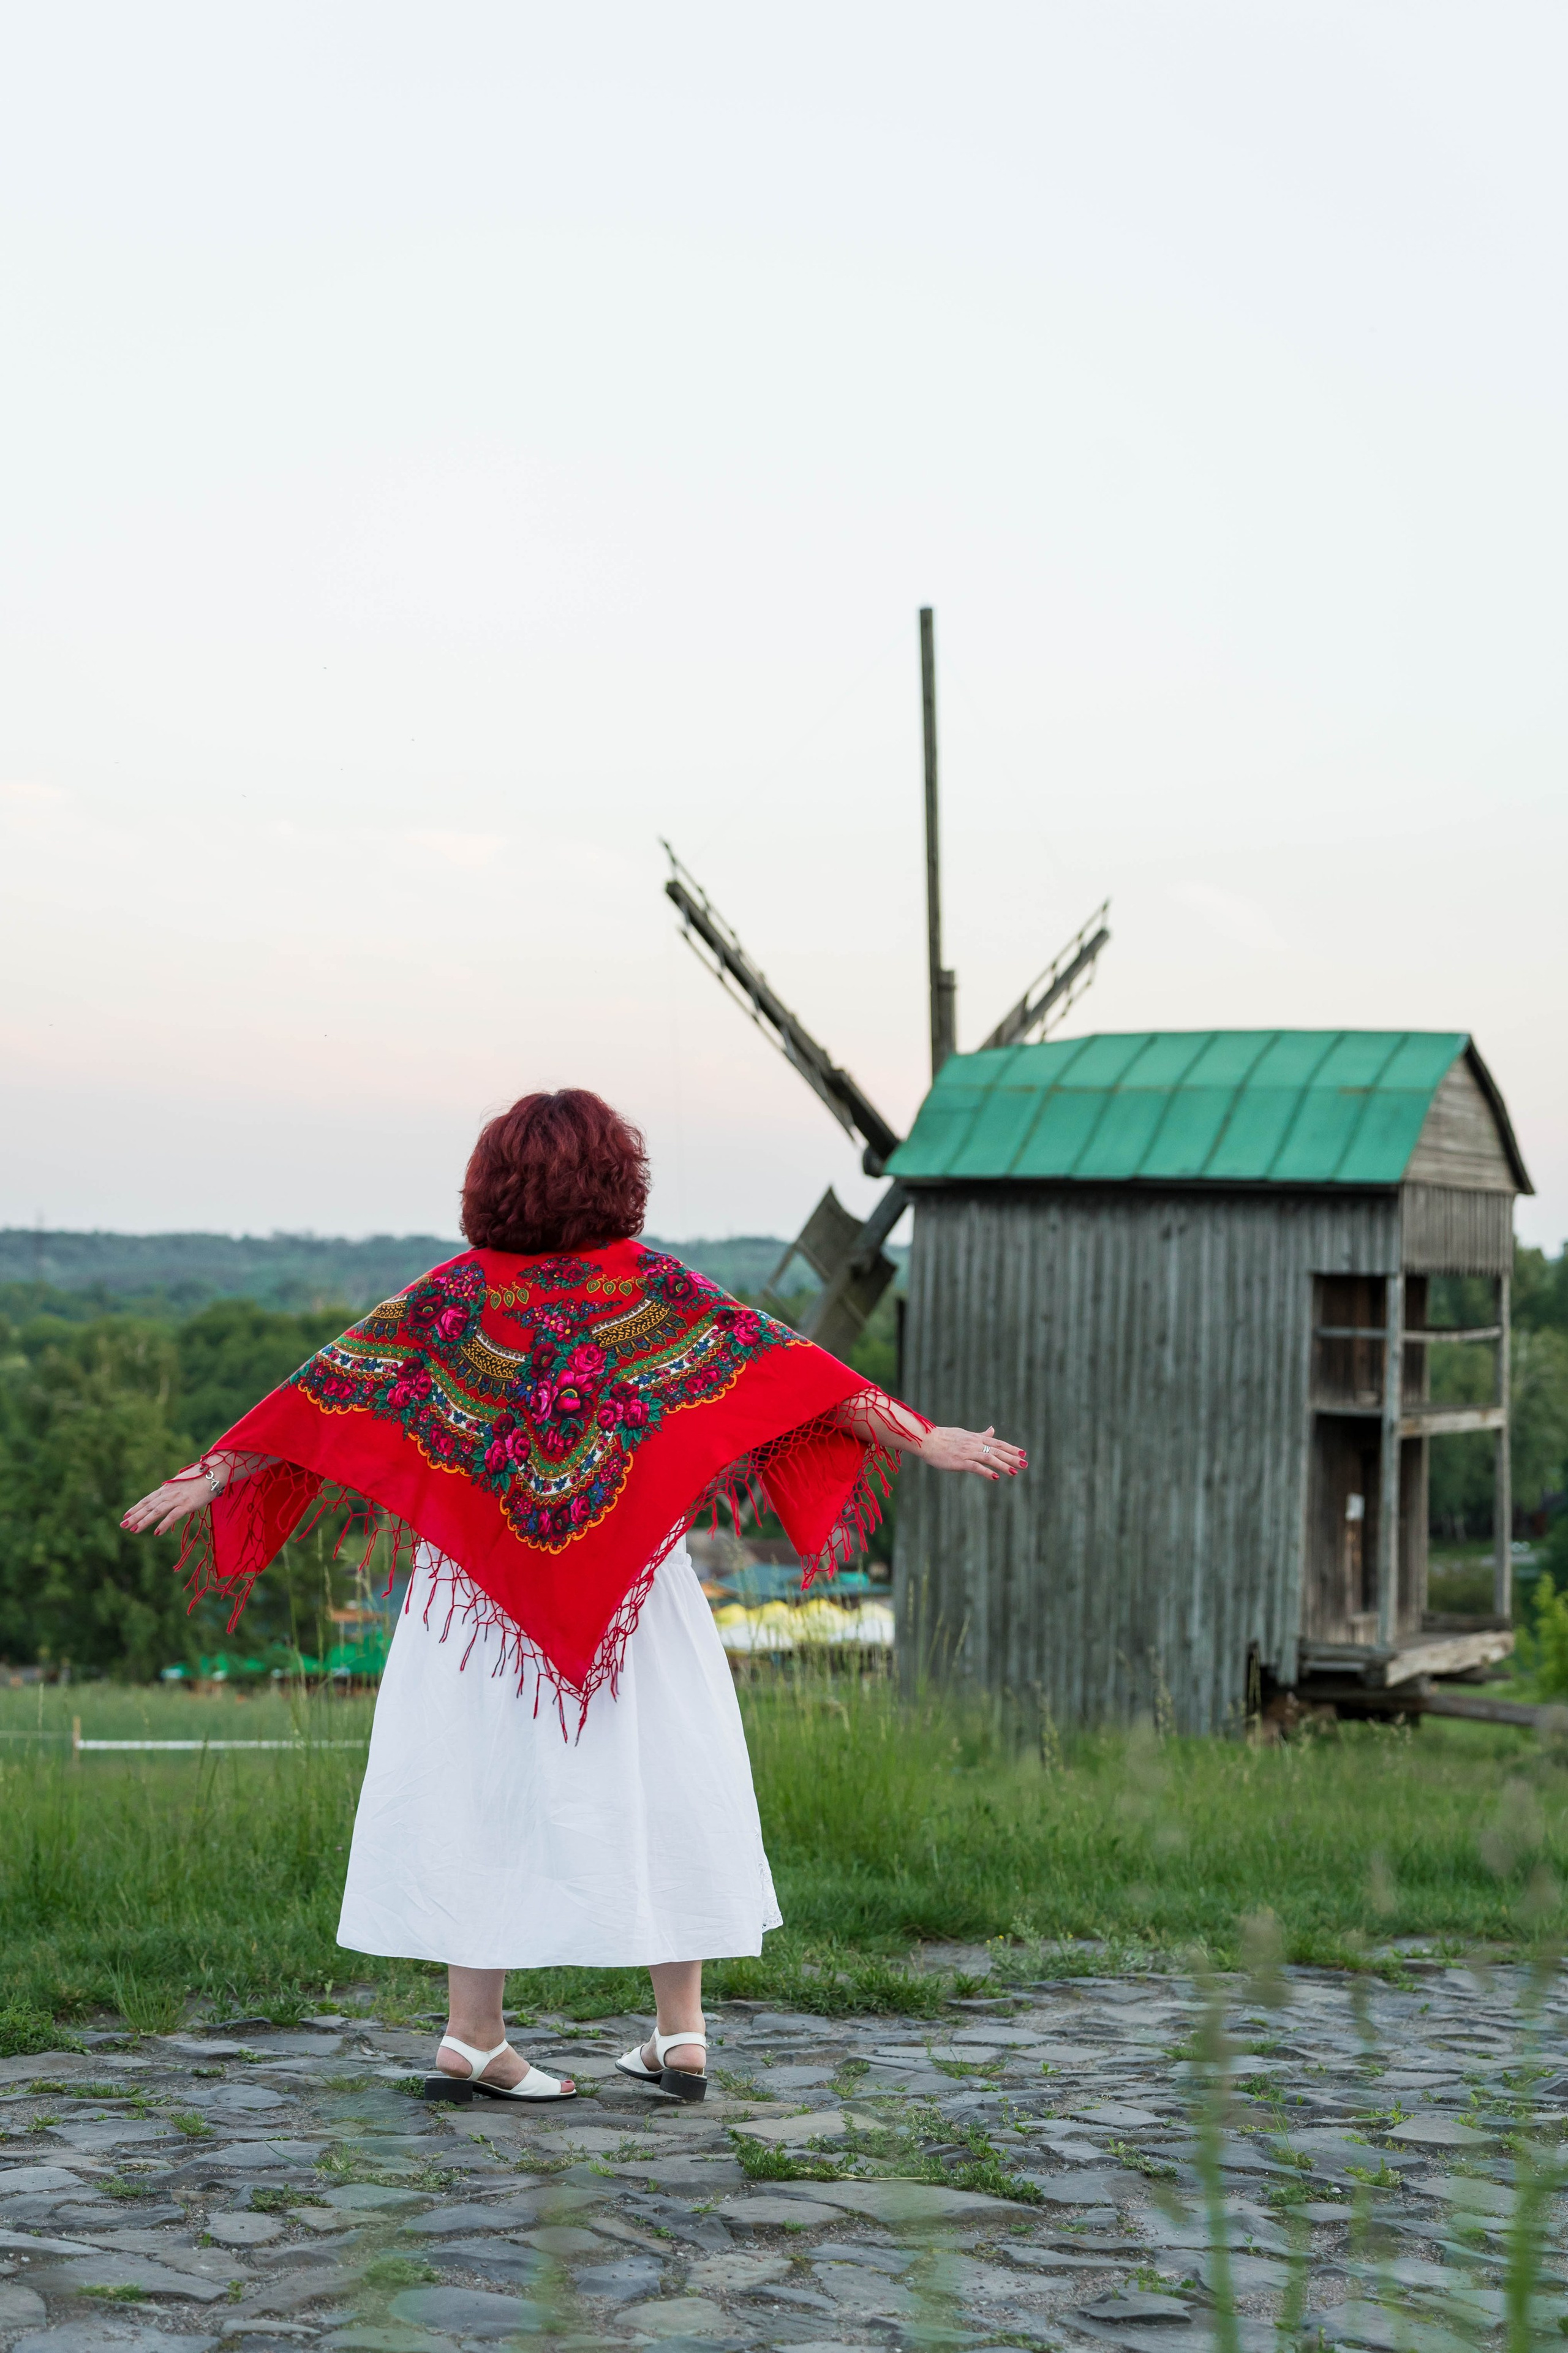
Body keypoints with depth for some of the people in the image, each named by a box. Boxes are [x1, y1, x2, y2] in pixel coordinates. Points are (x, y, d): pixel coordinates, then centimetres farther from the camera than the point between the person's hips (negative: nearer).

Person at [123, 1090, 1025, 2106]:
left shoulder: (453, 1295, -1)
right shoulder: (656, 1286, -3)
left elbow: (328, 1387, -2)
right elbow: (786, 1365, -6)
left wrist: (213, 1474, 4)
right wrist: (921, 1436, -4)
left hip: (480, 1589, 1)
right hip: (640, 1592, -1)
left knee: (487, 1792, 6)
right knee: (663, 1787, 8)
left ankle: (474, 2040, 9)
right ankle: (681, 2033, 10)